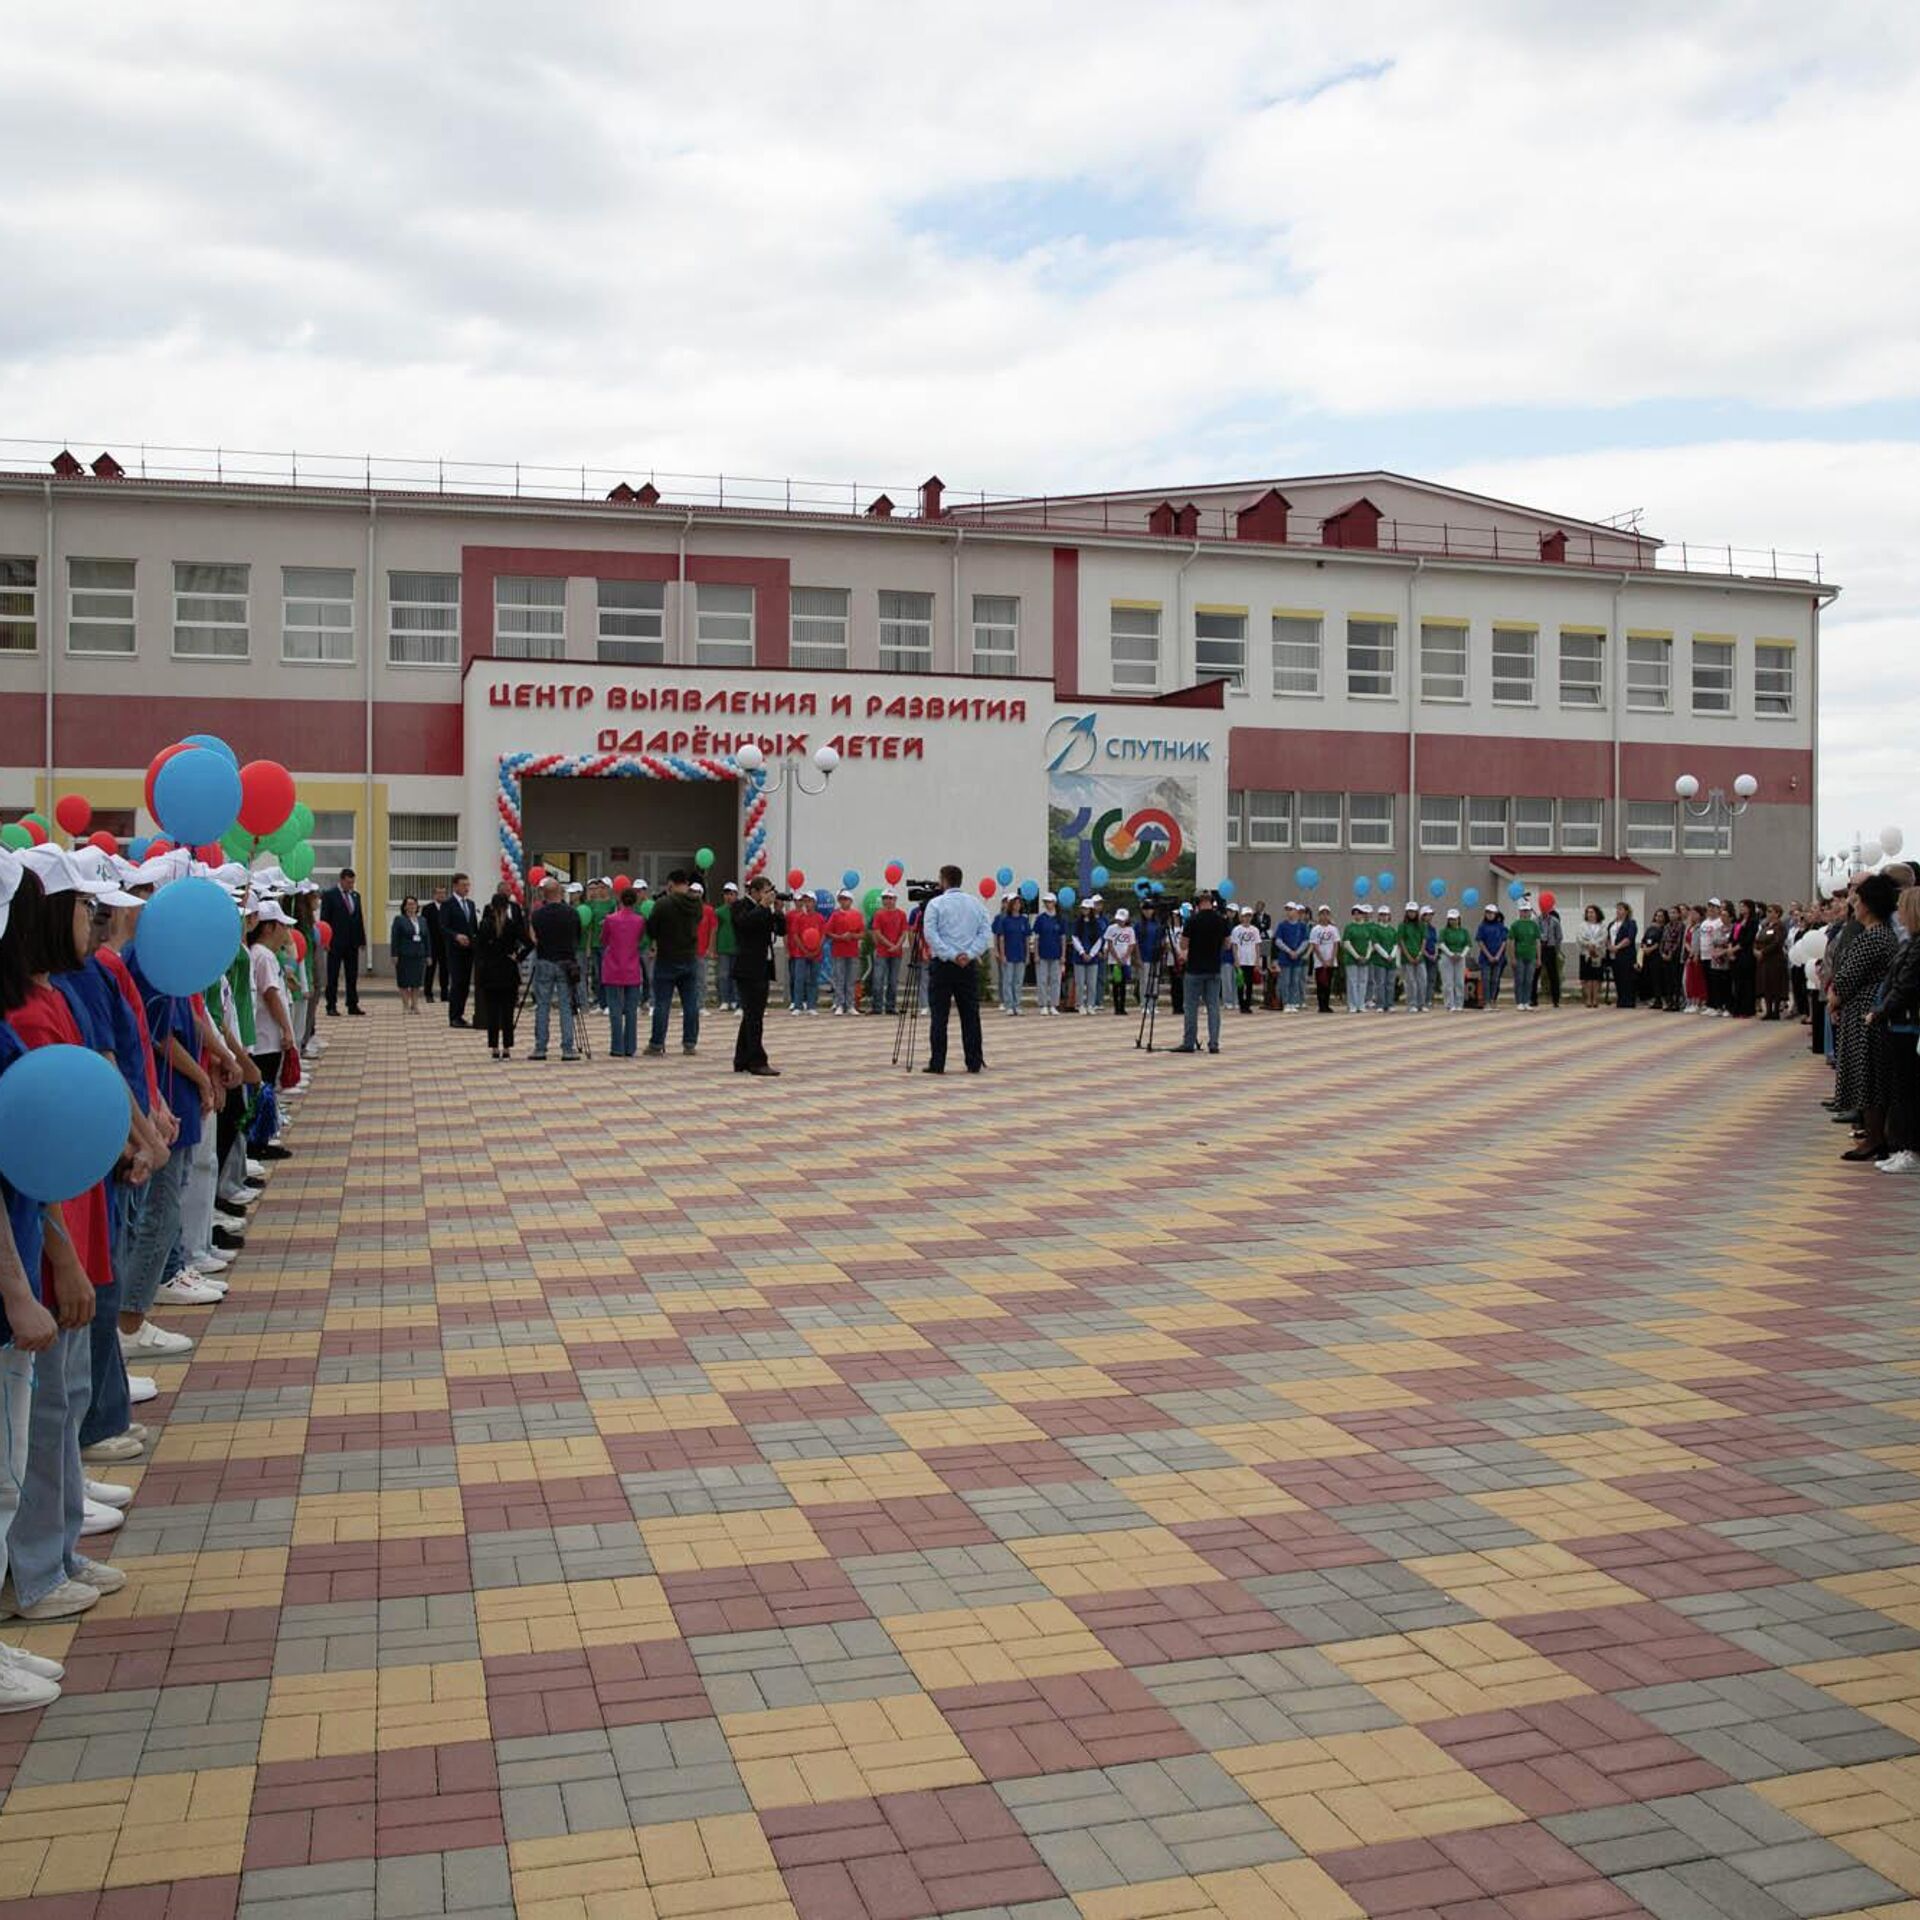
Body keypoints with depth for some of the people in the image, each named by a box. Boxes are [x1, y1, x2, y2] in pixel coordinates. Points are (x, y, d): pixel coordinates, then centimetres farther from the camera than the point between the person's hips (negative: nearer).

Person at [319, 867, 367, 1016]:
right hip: (336, 942, -6)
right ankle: (331, 1006, 4)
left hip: (352, 942, 6)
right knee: (333, 976, 1)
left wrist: (362, 939, 8)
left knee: (352, 975, 8)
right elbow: (324, 919, -8)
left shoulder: (355, 896, 13)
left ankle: (353, 1005, 12)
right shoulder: (329, 895, -5)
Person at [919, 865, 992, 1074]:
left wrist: (952, 955, -13)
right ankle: (975, 1063, 6)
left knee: (939, 1016, 0)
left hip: (943, 965, -3)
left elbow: (930, 935, -12)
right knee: (970, 1015, 7)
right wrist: (969, 954, -7)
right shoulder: (976, 903, 8)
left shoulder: (936, 903, -3)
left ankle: (937, 1064, -2)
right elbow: (986, 933, 0)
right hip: (969, 966, 3)